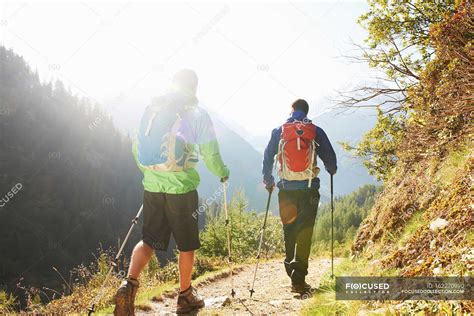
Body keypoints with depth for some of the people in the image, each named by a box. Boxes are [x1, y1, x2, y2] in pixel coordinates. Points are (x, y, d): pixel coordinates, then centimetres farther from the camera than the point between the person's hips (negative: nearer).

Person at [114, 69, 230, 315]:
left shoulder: (152, 110, 9)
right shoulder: (196, 114, -5)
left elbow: (137, 148, 15)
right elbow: (210, 153, -5)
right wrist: (222, 172, 15)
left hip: (152, 186, 4)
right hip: (181, 187, -4)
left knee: (149, 240, 14)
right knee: (187, 244, 12)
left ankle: (129, 284, -7)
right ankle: (185, 296, 26)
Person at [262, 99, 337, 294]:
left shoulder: (279, 131, 5)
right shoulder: (316, 132, 2)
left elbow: (268, 157, 8)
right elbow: (330, 157, 6)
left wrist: (268, 181, 23)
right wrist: (332, 170, 29)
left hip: (286, 189, 1)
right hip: (309, 190, -1)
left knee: (289, 231, 18)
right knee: (304, 233, 0)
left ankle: (291, 270, 24)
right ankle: (298, 278, -5)